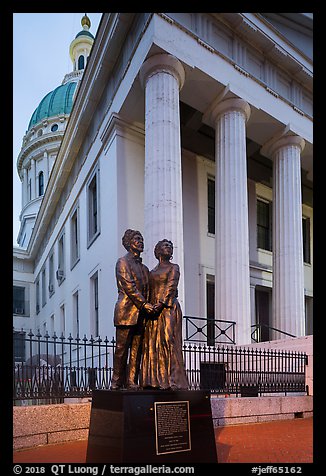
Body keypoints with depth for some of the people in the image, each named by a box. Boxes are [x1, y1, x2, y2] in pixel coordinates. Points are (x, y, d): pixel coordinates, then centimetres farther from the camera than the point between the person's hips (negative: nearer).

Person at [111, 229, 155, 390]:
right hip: (126, 311, -6)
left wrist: (148, 305, 3)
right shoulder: (122, 262, 1)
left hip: (141, 314, 6)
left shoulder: (144, 268, 22)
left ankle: (131, 382, 8)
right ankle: (116, 382, 6)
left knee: (136, 350, 4)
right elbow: (129, 286, -10)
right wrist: (144, 304, -14)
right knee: (121, 348, -2)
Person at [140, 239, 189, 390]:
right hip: (153, 308, 6)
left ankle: (172, 380, -12)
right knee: (152, 343, 0)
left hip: (168, 308, -5)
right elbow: (150, 291, 18)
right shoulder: (153, 271, 22)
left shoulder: (174, 267, 7)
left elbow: (171, 286, -7)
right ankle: (155, 380, 3)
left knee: (168, 341, -13)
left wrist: (161, 304, -18)